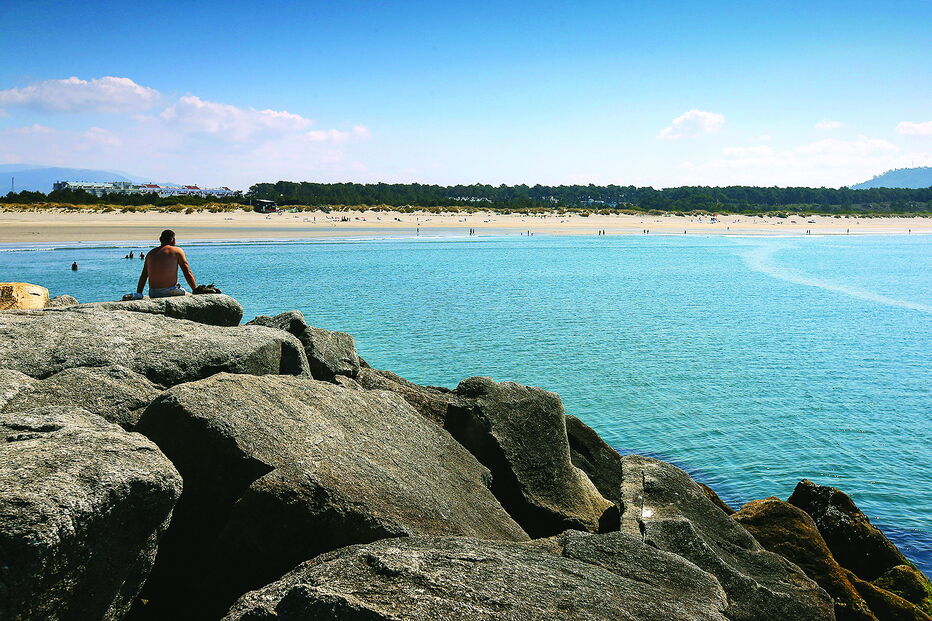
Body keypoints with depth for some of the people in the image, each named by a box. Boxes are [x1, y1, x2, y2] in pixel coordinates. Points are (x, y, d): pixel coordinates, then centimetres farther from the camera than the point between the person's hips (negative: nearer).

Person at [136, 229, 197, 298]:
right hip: (170, 292, -6)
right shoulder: (177, 251, 1)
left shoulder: (150, 253, 15)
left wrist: (138, 294, 19)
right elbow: (188, 273, -3)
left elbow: (143, 276, 15)